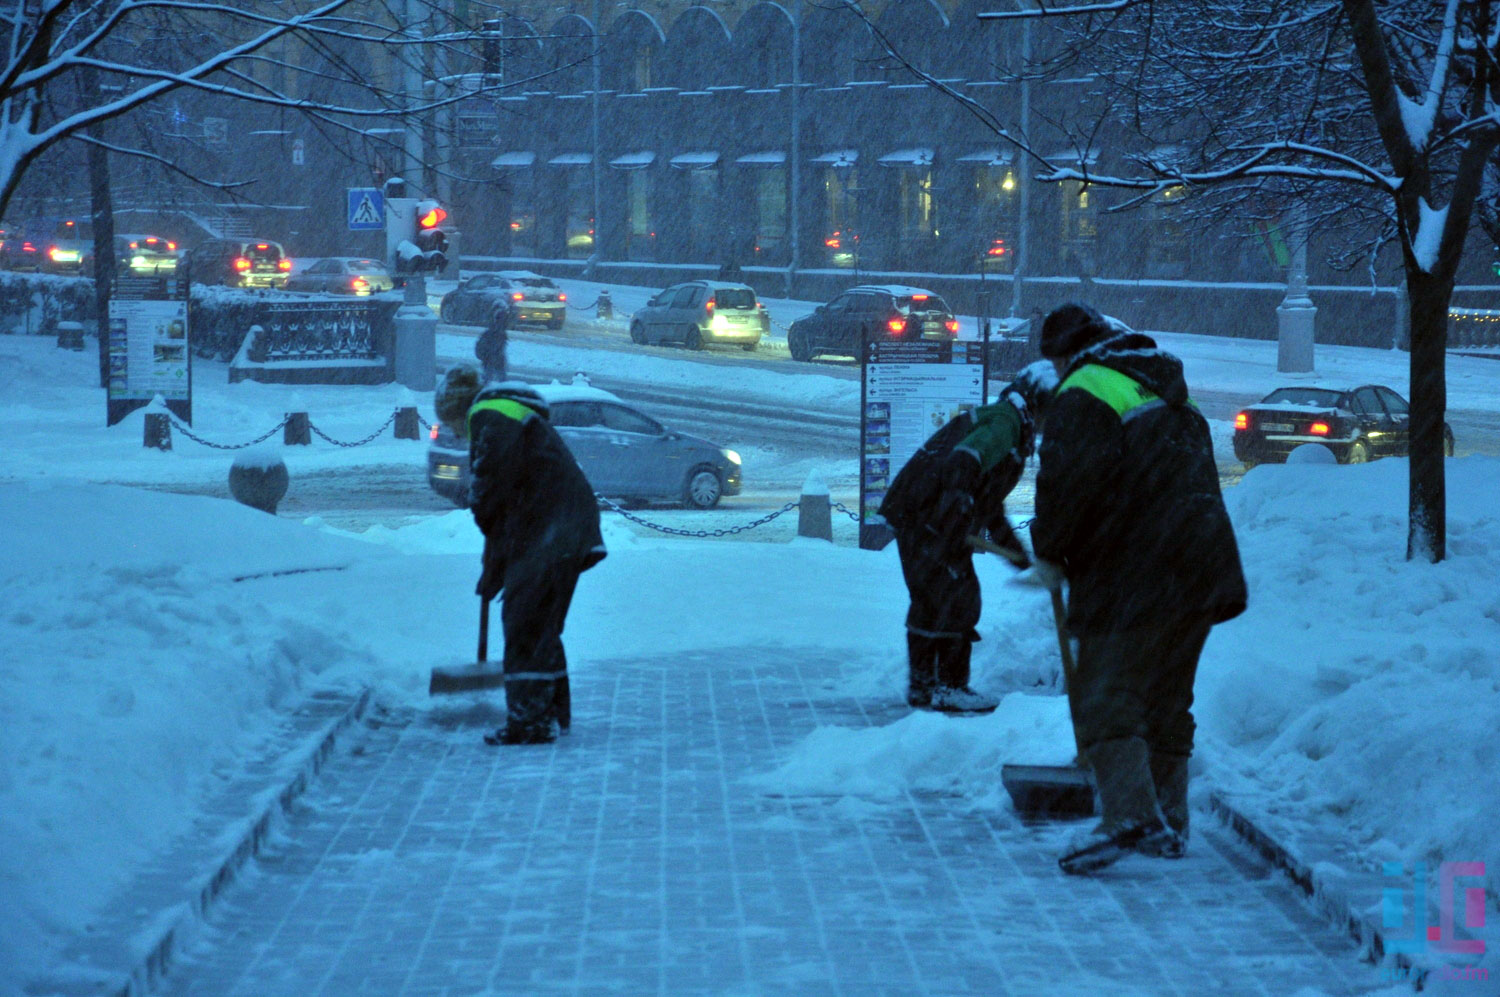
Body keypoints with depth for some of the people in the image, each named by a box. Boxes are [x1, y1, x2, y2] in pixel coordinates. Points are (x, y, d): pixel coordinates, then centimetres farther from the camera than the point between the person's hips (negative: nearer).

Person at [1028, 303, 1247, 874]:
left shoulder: (1085, 394, -6)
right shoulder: (1166, 391, 24)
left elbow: (1072, 481, -17)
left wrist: (1049, 549, 0)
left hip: (1133, 575, -9)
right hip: (1201, 566, 9)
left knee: (1105, 697, -9)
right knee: (1166, 699, 17)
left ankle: (1131, 816, -23)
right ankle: (1169, 823, 20)